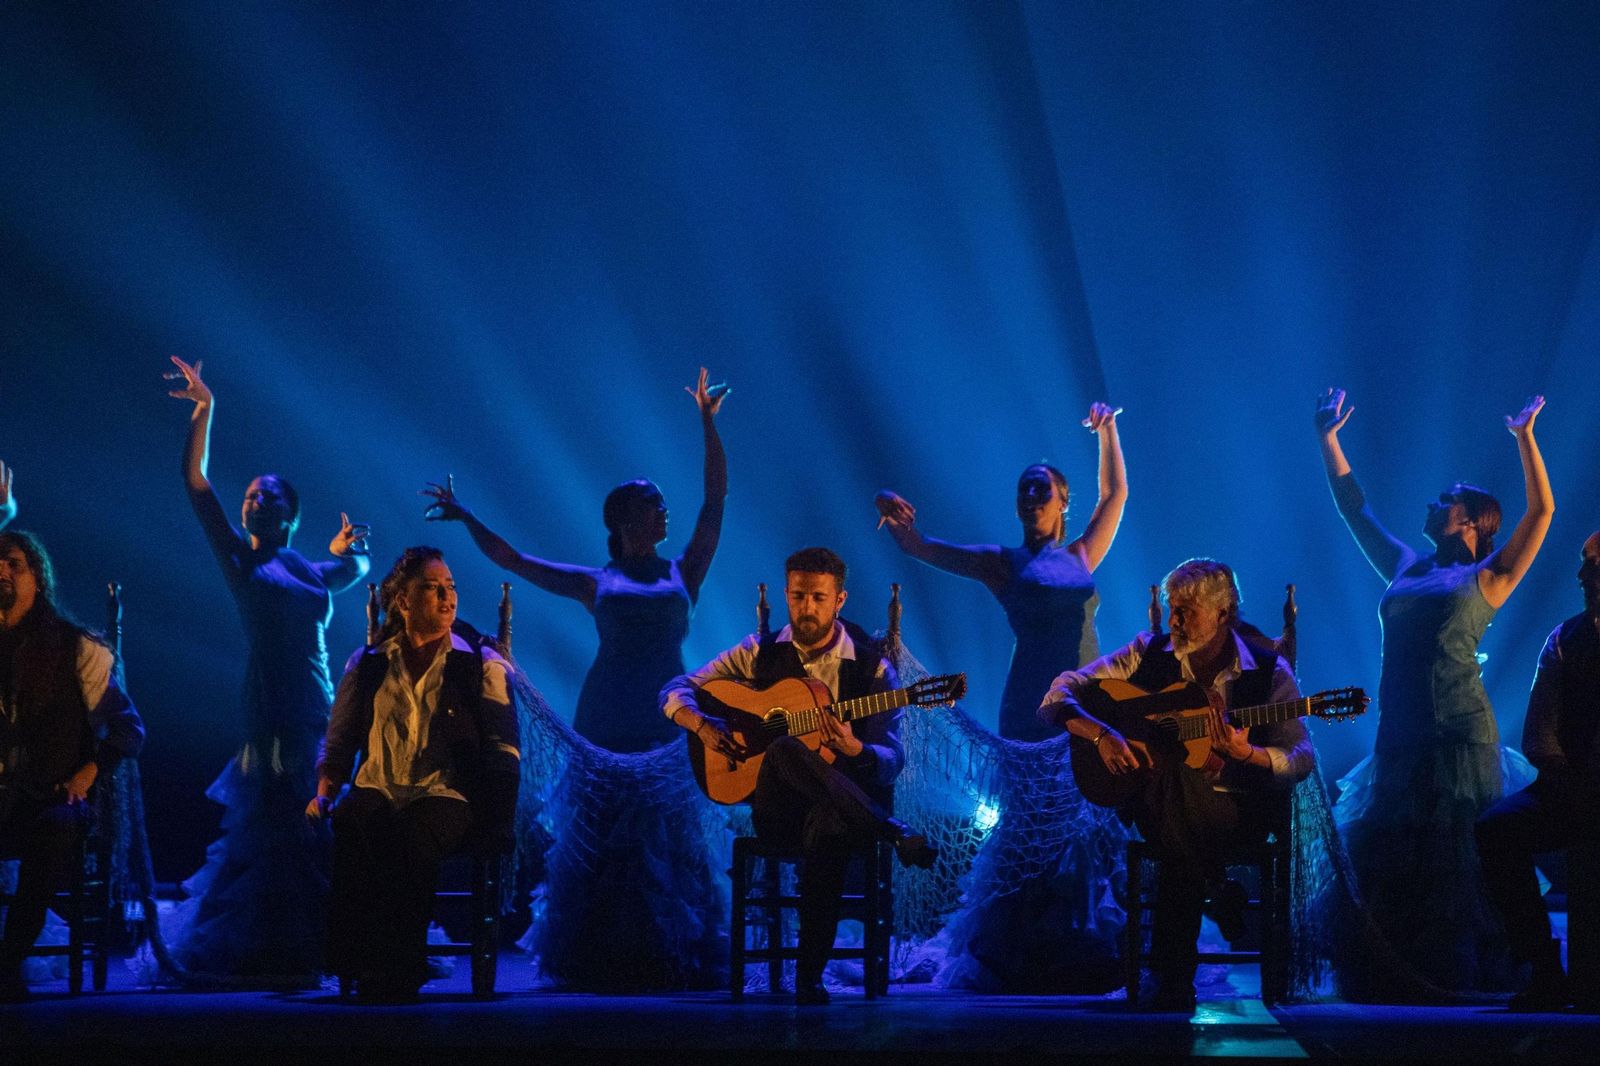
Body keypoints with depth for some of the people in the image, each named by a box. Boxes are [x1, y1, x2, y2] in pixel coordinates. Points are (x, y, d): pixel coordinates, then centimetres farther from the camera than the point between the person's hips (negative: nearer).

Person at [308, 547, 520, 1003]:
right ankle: (365, 966, -31)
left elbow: (503, 748, 7)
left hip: (447, 794, -2)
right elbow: (339, 741, 21)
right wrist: (324, 792, 3)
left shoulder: (482, 665, 11)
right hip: (377, 791, 2)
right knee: (348, 831, -35)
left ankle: (395, 973, -27)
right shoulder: (368, 664, 17)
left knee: (408, 839, -37)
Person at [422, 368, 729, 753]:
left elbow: (715, 498, 9)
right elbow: (512, 560, 17)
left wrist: (707, 422, 9)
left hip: (668, 720, 0)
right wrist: (465, 517, 15)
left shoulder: (683, 573, 12)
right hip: (604, 719, 0)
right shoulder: (595, 583, 12)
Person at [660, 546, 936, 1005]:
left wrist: (853, 749, -25)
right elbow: (675, 691, 10)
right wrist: (704, 727, -11)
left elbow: (892, 761, -3)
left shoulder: (871, 667, 2)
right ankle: (891, 833, -35)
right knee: (784, 748, -36)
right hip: (778, 808, 1)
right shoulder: (761, 653, 8)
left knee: (830, 828, -41)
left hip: (839, 802, -1)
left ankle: (810, 976, -33)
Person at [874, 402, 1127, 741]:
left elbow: (1115, 493, 30)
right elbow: (916, 545, 7)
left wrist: (1108, 429, 31)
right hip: (1033, 702, -3)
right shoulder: (1002, 563, 9)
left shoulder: (1080, 557, 18)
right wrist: (886, 508, -10)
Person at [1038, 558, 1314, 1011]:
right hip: (1157, 804, 1)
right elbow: (1057, 696, 0)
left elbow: (1302, 760, -5)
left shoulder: (1268, 672, 0)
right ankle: (1221, 894, -18)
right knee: (1176, 767, -38)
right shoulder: (1148, 653, 3)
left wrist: (1244, 753, -25)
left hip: (1238, 808, -1)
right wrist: (1102, 735, -19)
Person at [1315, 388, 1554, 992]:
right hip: (1398, 737, 5)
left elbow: (1541, 511, -4)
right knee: (1389, 866, 5)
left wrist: (1525, 438, -8)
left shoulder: (1487, 577, 5)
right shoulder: (1405, 568, 18)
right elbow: (1352, 507, 24)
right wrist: (1328, 439, 22)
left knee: (1457, 865, -4)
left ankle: (1466, 982, 3)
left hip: (1458, 736, -5)